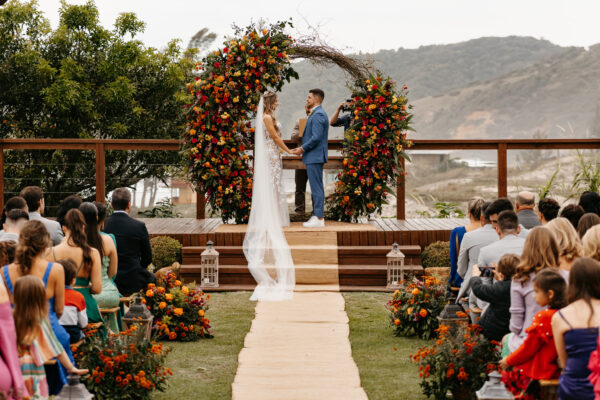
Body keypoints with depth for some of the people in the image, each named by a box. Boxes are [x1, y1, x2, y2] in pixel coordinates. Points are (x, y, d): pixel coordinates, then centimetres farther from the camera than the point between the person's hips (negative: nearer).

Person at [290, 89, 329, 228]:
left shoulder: (318, 115, -16)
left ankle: (318, 218, -7)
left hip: (314, 156, -11)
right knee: (316, 188, 12)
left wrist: (303, 149, -12)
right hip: (314, 157, 11)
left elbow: (316, 137, -22)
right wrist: (302, 148, 14)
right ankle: (317, 217, 16)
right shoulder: (316, 114, 17)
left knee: (316, 188, -8)